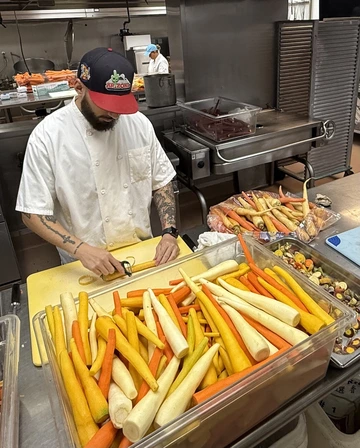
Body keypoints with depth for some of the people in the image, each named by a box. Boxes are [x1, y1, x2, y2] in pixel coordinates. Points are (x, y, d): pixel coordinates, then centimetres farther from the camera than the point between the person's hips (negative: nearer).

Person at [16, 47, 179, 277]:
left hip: (143, 253, 1)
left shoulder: (139, 123, -5)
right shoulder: (47, 136, -15)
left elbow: (161, 181, 3)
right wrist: (81, 249, -24)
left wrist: (169, 232, -9)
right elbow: (33, 213, -11)